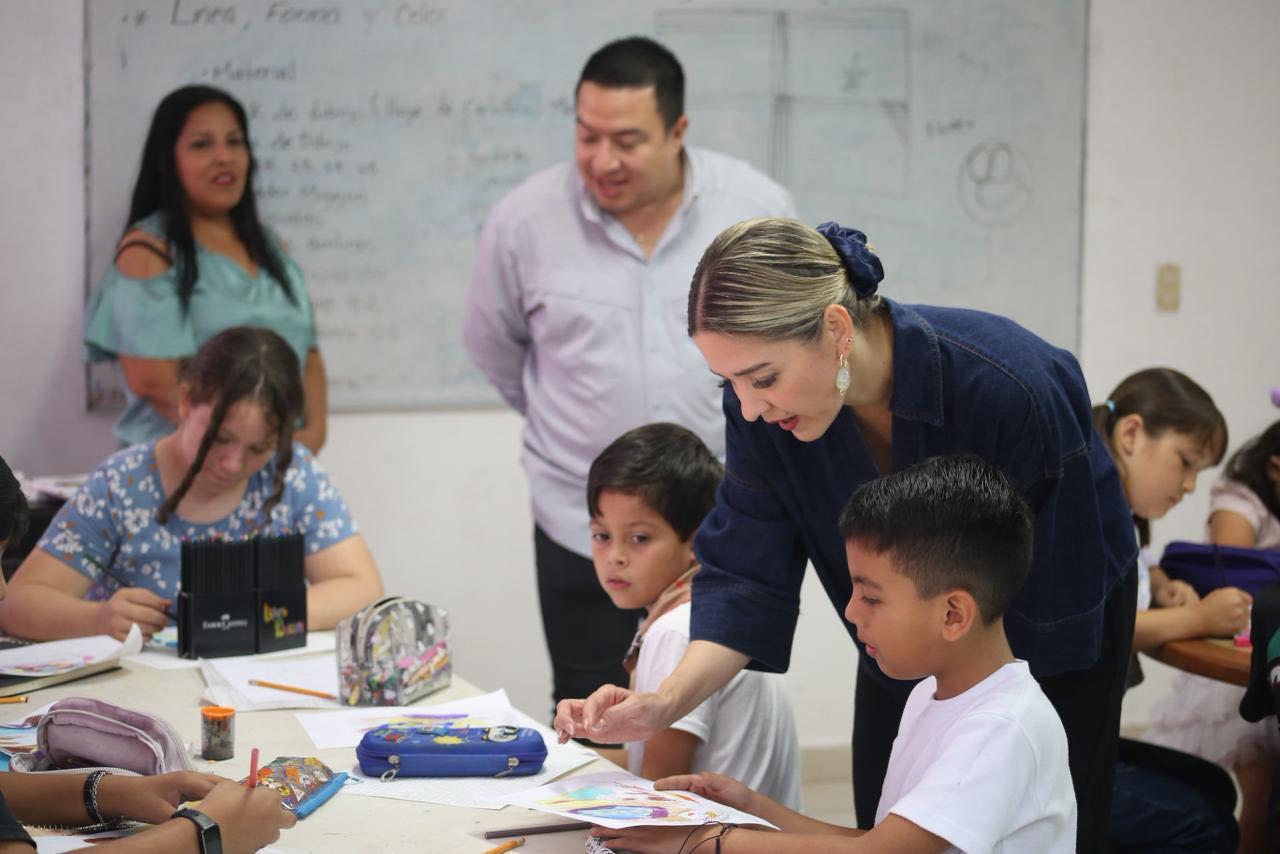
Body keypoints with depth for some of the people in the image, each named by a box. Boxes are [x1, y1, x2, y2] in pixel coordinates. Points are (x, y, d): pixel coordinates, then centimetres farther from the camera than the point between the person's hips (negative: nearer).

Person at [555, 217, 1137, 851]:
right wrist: (665, 702, -36)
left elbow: (1056, 593, -27)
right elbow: (746, 575, -20)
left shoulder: (1014, 389, -38)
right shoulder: (760, 411, -25)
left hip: (1050, 653, -4)